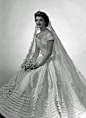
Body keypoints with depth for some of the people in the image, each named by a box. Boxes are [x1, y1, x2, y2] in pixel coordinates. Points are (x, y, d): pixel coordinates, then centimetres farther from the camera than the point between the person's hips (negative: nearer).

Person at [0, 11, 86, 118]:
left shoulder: (49, 34, -14)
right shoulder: (37, 35, 10)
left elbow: (49, 52, -17)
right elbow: (36, 51, 12)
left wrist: (38, 64, -19)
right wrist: (32, 62, -2)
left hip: (50, 62, -8)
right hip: (41, 60, 8)